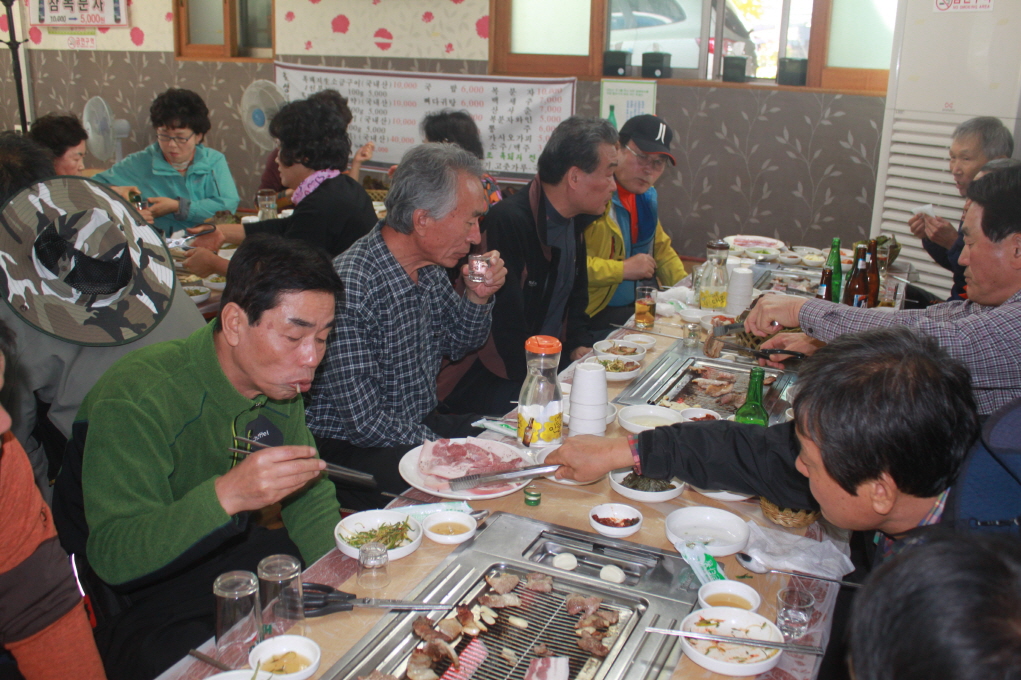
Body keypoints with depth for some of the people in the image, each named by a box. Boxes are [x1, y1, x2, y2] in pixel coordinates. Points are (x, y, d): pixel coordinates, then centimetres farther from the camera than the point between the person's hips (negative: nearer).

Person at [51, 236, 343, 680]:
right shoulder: (137, 399, -28)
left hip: (228, 553, 6)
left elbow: (310, 495, 3)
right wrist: (226, 495, -45)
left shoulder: (279, 377, -6)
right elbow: (112, 557, -31)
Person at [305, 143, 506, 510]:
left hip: (422, 425, 8)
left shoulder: (429, 268, -1)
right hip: (351, 450, -8)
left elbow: (459, 343, 16)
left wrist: (478, 297, -4)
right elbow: (365, 422, -24)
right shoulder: (350, 288, -27)